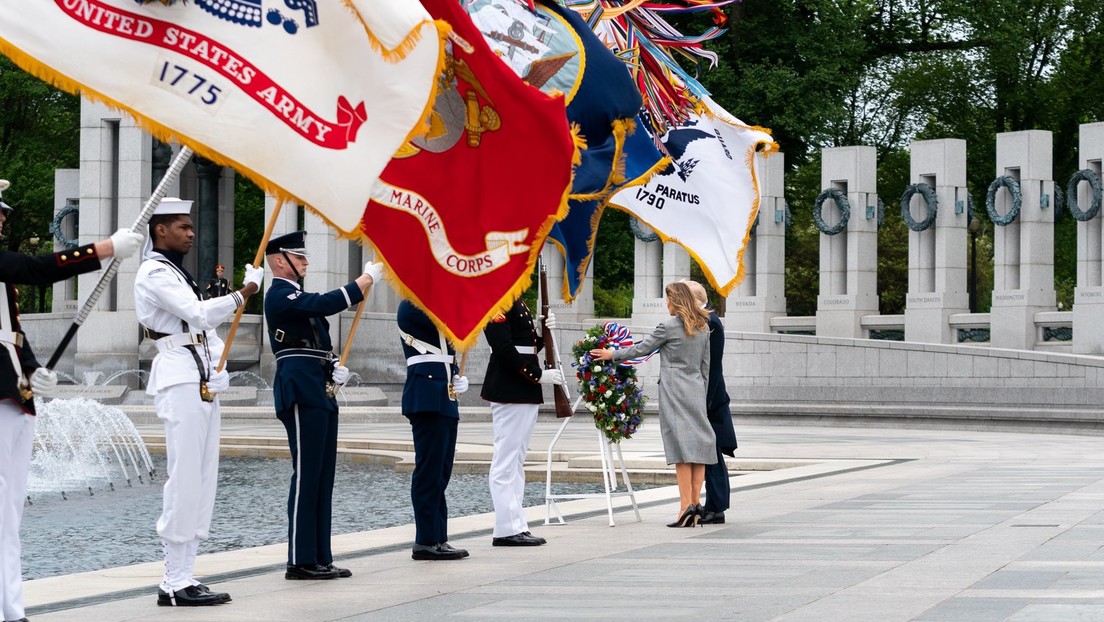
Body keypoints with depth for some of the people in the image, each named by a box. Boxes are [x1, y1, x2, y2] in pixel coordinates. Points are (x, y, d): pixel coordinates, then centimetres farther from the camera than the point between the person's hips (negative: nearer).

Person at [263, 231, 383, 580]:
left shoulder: (296, 295, 22)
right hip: (301, 393, -10)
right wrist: (368, 278, -20)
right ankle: (300, 561, -6)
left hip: (320, 392, 10)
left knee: (323, 476, 10)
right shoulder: (279, 296, -10)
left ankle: (320, 558, 13)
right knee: (306, 475, -9)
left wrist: (335, 367, 8)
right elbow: (327, 304, -25)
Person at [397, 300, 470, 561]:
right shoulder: (412, 306, -9)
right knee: (429, 469, -8)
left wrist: (458, 378, 7)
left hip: (444, 399, 10)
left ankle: (437, 539, 13)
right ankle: (427, 541, -6)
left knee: (440, 472, 10)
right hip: (427, 400, -10)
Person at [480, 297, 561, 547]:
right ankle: (507, 530, -4)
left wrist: (544, 331, 2)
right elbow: (504, 349, -20)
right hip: (509, 392, -10)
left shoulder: (517, 302, 17)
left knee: (516, 461, 11)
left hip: (524, 393, 10)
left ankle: (516, 526, 15)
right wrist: (539, 375, -17)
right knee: (506, 461, -6)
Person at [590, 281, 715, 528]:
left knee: (681, 446, -9)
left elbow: (641, 349, -1)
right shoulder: (703, 328, 11)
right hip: (696, 391, 6)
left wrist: (611, 355, 11)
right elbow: (706, 366, 15)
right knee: (698, 445, 4)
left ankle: (686, 505, -13)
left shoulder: (669, 327, -8)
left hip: (674, 391, -6)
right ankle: (696, 503, 2)